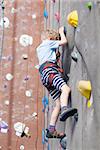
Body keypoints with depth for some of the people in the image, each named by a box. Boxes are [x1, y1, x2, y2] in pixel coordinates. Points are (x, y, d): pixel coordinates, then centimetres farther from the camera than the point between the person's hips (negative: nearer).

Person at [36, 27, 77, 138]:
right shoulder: (48, 43, 14)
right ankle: (64, 109, -61)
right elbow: (64, 41, 7)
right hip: (49, 70, -9)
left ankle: (51, 130, -8)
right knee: (66, 89, -34)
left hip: (44, 75, 9)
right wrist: (61, 32, 22)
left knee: (58, 104, -1)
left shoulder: (39, 48, 36)